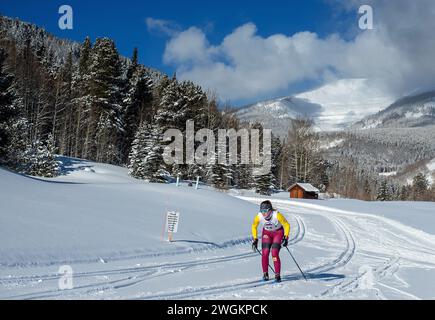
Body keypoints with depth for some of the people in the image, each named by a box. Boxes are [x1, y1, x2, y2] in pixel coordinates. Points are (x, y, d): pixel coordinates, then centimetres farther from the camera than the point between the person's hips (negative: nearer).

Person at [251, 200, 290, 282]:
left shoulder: (277, 215, -33)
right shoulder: (259, 217, -24)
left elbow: (287, 225, -18)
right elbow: (254, 227, -3)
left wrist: (286, 237, -24)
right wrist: (255, 239, -4)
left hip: (278, 232, -3)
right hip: (267, 233, 3)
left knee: (274, 253, -17)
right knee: (265, 253, -12)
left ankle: (277, 275, -6)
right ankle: (265, 274, 6)